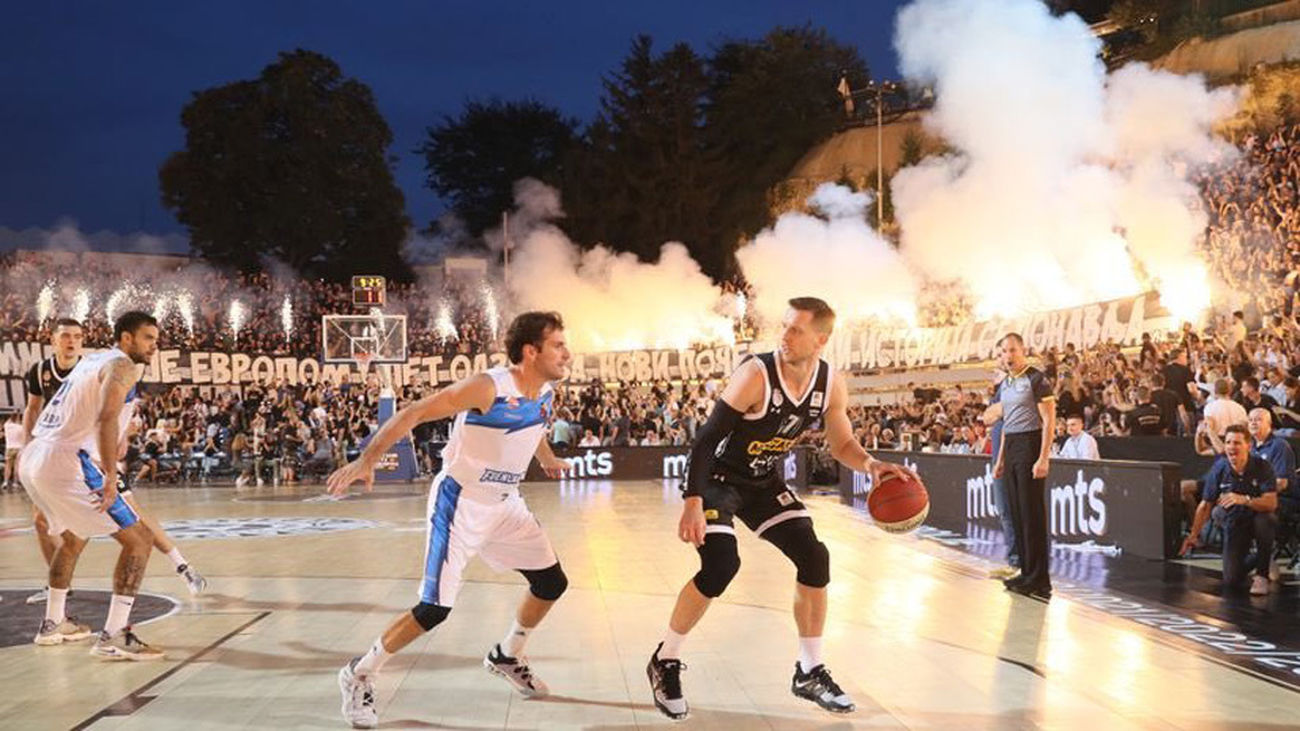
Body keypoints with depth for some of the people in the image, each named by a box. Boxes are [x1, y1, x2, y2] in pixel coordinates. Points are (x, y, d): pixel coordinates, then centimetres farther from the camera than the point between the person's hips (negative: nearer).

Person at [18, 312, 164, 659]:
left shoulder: (90, 360, 23)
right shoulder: (122, 365, -4)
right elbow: (107, 418, -20)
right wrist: (111, 477, -25)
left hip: (30, 458, 10)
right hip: (65, 463, -9)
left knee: (74, 537, 33)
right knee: (139, 540, -6)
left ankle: (54, 623, 41)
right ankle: (113, 637, -11)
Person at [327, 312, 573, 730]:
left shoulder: (546, 393, -3)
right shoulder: (487, 388, -27)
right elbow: (412, 414, -25)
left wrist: (548, 459, 39)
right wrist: (367, 460, -31)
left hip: (505, 504, 8)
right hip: (459, 503, -8)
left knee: (551, 583, 10)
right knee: (435, 607, -12)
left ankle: (506, 656, 35)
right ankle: (358, 675, 9)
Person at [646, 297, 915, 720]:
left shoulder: (831, 386, -11)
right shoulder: (756, 374, -29)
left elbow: (842, 444, 4)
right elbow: (707, 438, -26)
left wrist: (870, 465, -18)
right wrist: (692, 502, -34)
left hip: (766, 482, 6)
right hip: (719, 478, -6)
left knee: (814, 558, -2)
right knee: (720, 566, -22)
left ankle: (810, 673, 13)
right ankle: (665, 662, -1)